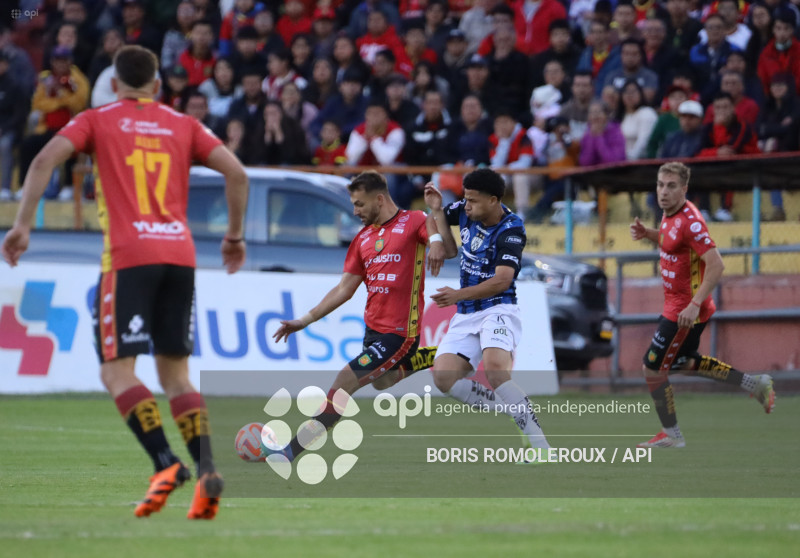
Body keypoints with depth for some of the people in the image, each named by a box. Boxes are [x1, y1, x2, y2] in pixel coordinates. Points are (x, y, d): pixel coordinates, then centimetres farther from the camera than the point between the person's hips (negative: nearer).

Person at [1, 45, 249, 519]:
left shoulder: (97, 121, 9)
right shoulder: (184, 125, 16)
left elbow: (46, 160, -5)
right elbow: (236, 172, 7)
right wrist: (236, 235, 18)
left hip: (128, 256, -4)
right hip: (180, 253, 4)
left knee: (117, 371, -2)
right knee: (175, 373, 10)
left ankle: (166, 462, -22)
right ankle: (207, 470, -9)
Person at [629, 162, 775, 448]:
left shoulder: (690, 221, -24)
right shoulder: (671, 214, 3)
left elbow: (716, 264, -29)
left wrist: (695, 305, -33)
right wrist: (647, 233, 5)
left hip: (685, 311, -10)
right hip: (677, 304, 10)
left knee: (653, 369, -2)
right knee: (685, 363, 26)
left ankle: (671, 435, 14)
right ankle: (756, 384, 32)